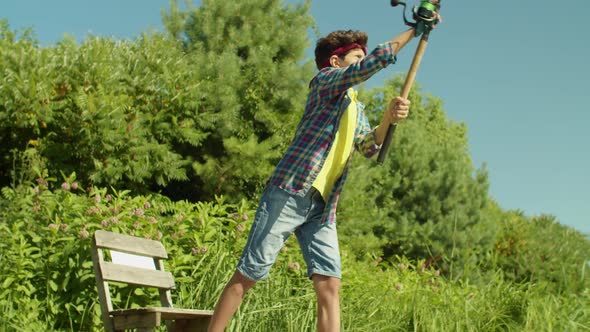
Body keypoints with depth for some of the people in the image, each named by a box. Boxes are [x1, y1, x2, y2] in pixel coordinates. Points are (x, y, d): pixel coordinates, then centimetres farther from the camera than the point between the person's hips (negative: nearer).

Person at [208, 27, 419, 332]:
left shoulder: (357, 109, 23)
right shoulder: (326, 81, -1)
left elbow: (369, 147, 8)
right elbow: (376, 61, -15)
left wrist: (388, 118, -10)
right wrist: (413, 31, -5)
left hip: (323, 206, 7)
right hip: (289, 193, -7)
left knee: (329, 285, -5)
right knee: (248, 275, -3)